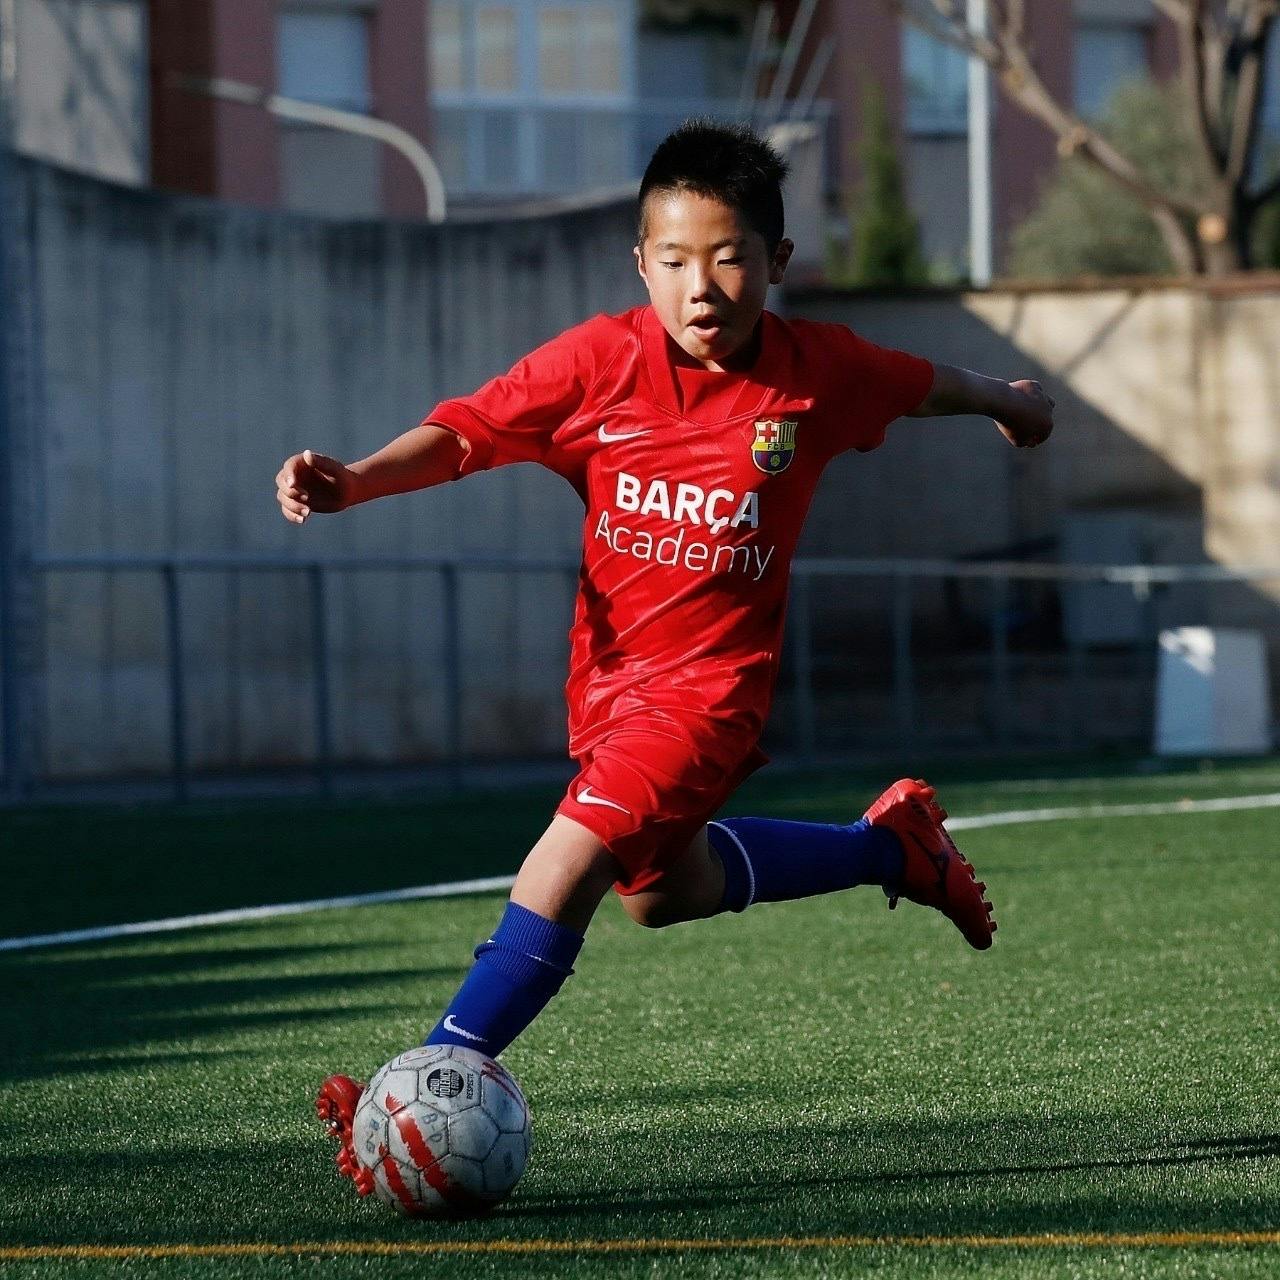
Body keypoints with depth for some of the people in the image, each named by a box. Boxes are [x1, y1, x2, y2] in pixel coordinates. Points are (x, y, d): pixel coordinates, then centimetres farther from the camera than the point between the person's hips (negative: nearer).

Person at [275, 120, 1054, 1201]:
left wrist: (1008, 401, 32)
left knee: (568, 865, -22)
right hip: (609, 667, 4)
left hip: (712, 675, -4)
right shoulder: (600, 360, -12)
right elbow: (464, 432, -16)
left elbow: (922, 385, 11)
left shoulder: (819, 371, -10)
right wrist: (349, 483, -35)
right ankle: (891, 843, 44)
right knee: (661, 891, 24)